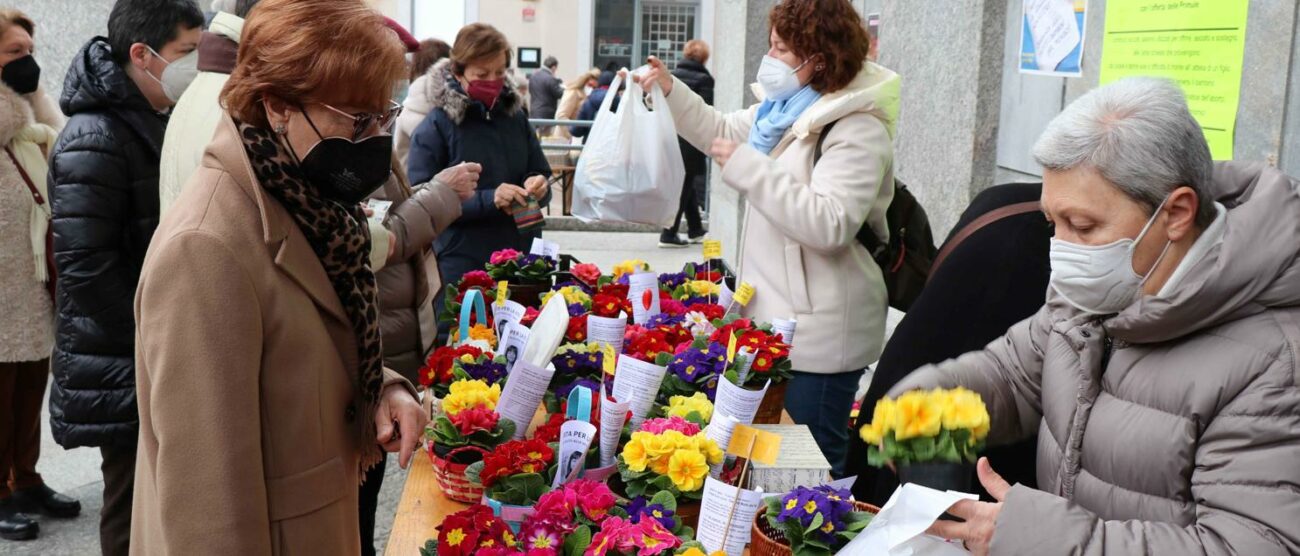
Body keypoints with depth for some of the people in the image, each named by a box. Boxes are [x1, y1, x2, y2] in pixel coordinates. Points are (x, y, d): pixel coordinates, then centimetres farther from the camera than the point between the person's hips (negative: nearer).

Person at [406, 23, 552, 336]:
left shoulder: (515, 116, 7)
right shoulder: (435, 126, -7)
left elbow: (541, 177, 14)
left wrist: (538, 189, -10)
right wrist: (488, 200, -22)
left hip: (520, 262, 5)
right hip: (461, 268, -4)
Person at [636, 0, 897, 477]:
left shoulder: (857, 131, -19)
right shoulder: (784, 109, 9)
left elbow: (829, 224, -31)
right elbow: (722, 131, 26)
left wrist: (748, 167, -27)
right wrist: (671, 91, 13)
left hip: (820, 334, -9)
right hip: (779, 320, 9)